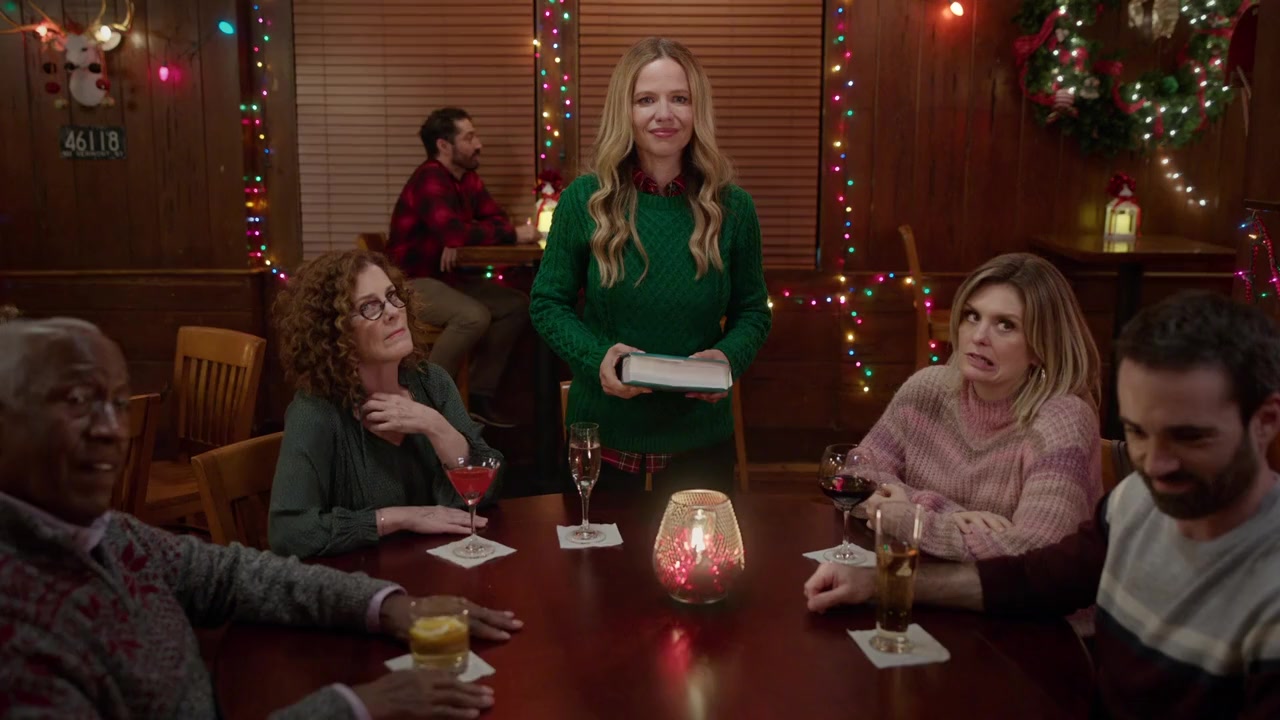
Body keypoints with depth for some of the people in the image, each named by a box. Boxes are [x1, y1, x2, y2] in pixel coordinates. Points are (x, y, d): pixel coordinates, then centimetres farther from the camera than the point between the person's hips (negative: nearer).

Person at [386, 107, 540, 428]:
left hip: (448, 276, 9)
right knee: (474, 315, -31)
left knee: (517, 305, -3)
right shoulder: (429, 179, -20)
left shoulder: (468, 178, 7)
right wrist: (514, 234, -23)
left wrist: (460, 242, -19)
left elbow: (496, 218, 2)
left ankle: (480, 396, 3)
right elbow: (454, 232, -33)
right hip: (411, 281, -9)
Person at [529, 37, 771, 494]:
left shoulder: (732, 207, -4)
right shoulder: (584, 200, -7)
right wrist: (596, 355, -20)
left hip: (700, 435, 1)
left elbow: (752, 312, 4)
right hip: (602, 431, 0)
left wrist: (728, 356, -17)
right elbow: (548, 303, -2)